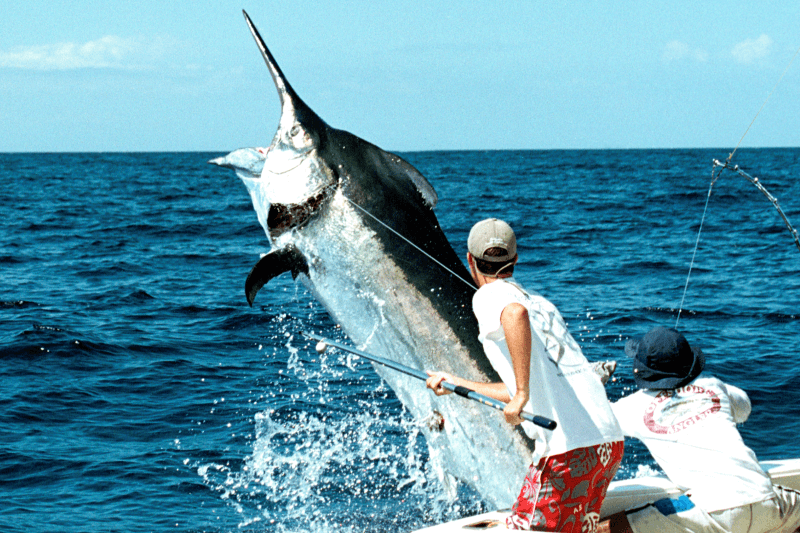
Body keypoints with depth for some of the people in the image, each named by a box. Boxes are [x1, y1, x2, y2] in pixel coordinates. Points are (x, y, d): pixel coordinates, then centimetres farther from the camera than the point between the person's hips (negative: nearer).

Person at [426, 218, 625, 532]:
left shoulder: (489, 295, 1)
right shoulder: (541, 303, 25)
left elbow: (515, 313, -26)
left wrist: (521, 393, -26)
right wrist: (458, 384, 43)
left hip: (570, 448, -8)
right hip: (610, 441, 8)